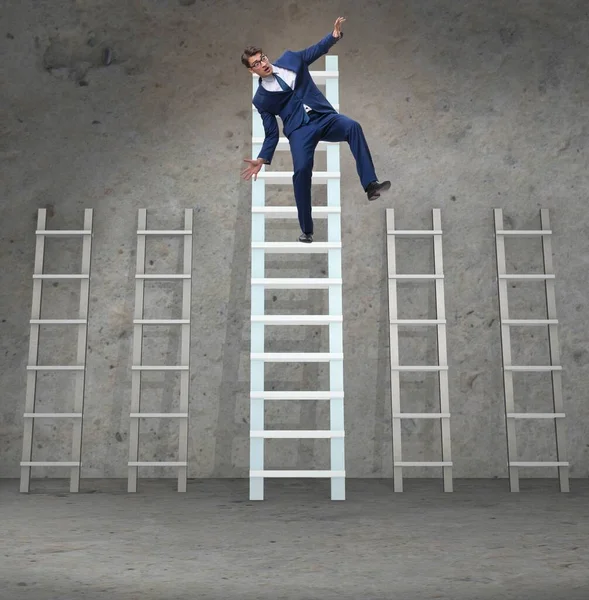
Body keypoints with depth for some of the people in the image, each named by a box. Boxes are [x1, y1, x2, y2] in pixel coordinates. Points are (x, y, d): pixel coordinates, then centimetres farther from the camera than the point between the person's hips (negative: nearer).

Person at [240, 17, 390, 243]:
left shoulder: (290, 59, 9)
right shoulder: (260, 99, 3)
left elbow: (317, 50, 21)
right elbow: (271, 133, 6)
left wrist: (334, 35, 4)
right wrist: (262, 159, -6)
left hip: (325, 117, 3)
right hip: (300, 130, -3)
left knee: (353, 126, -29)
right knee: (301, 170, -26)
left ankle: (371, 185, -31)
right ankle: (306, 230, -12)